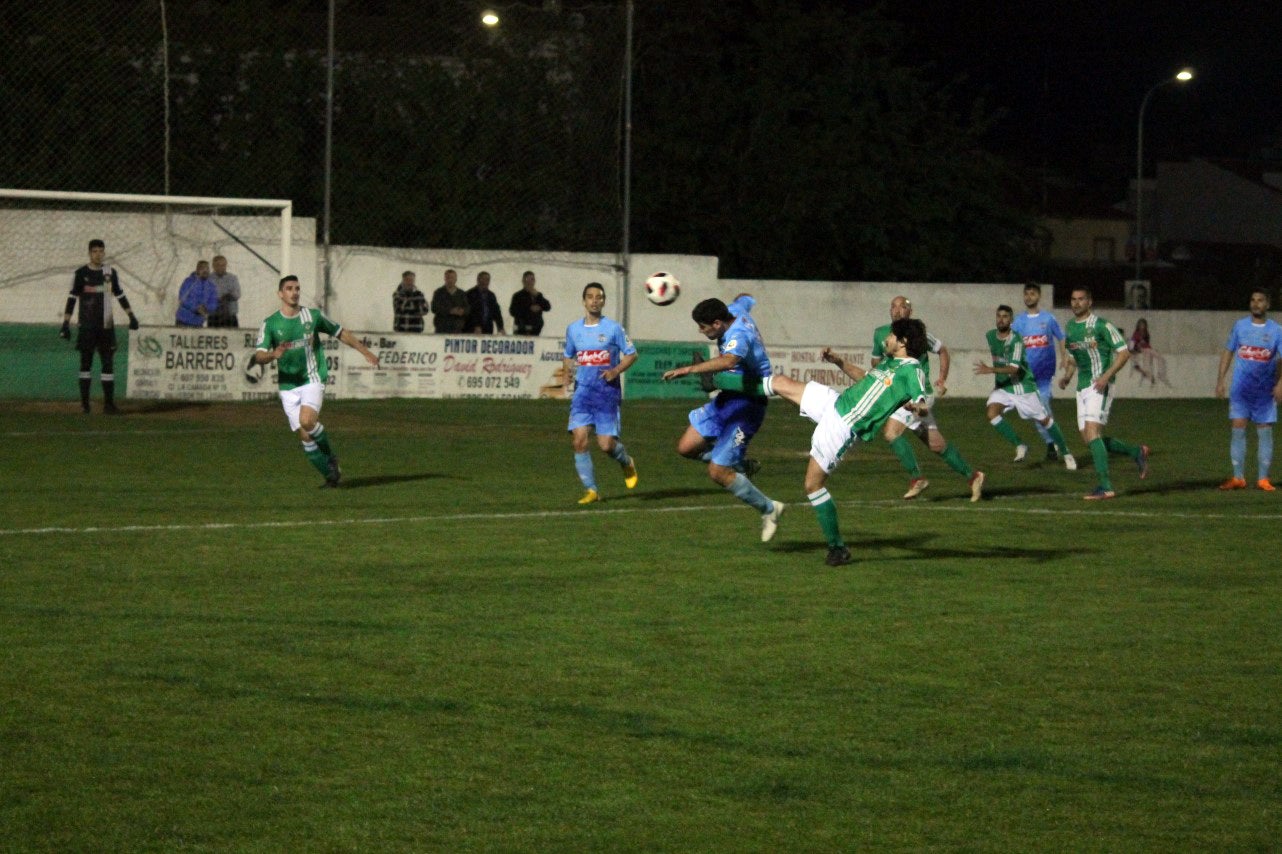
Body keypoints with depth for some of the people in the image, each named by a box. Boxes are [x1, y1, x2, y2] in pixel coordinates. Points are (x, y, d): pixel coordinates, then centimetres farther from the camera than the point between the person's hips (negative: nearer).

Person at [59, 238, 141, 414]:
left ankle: (109, 403, 0)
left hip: (106, 326, 3)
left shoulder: (110, 273, 9)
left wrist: (131, 316, 15)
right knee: (86, 362, 0)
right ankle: (84, 403, 6)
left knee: (108, 363, -1)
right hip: (87, 326, -3)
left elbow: (120, 295, 19)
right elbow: (71, 299, -4)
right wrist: (66, 323, -10)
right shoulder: (80, 274, -2)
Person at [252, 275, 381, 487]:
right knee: (304, 435, -3)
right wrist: (273, 355, -32)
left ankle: (330, 455, -1)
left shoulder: (313, 316, 1)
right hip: (288, 386, 2)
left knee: (307, 421, -26)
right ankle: (330, 473, 11)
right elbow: (258, 356, -9)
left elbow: (341, 333, 15)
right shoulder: (270, 324, -1)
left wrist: (366, 352, 16)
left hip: (312, 380, -2)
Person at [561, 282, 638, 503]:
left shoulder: (613, 328, -3)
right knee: (579, 440, -12)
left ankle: (627, 462, 28)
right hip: (583, 391, 3)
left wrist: (616, 370, -14)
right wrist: (567, 379, 6)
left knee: (606, 444, -8)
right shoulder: (573, 329, 8)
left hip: (607, 391, -3)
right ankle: (591, 491, -3)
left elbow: (631, 354, 3)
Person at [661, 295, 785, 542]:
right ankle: (740, 464, 23)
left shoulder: (738, 336, -28)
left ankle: (769, 509, 8)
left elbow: (728, 361, -51)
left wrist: (689, 369, -52)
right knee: (686, 447, 4)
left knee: (717, 473, -10)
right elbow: (746, 298, 25)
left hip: (746, 406, -10)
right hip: (727, 399, 10)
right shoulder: (736, 311, 0)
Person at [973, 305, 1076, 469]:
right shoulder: (990, 336, 0)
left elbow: (1014, 368, -32)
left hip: (1022, 386, -5)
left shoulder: (1016, 340, -21)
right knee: (992, 413, -22)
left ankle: (1064, 451, 25)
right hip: (1002, 387, 5)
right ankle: (1019, 446, -10)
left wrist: (990, 370, -42)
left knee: (1044, 420, 3)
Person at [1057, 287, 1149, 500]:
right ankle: (1137, 452, 27)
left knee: (1091, 432, -19)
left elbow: (1124, 352, -10)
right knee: (1089, 439, 7)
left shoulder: (1101, 326, -9)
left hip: (1099, 386, -8)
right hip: (1082, 387, 8)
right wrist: (1067, 375, 9)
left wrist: (1106, 376, -20)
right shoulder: (1069, 328, 14)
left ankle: (1105, 486, -19)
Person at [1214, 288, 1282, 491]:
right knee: (1237, 429, -5)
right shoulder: (1240, 326, 6)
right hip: (1241, 388, 1)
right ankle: (1238, 478, 0)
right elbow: (1228, 352, 12)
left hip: (1265, 390, -1)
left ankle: (1263, 479, 6)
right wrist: (1221, 379, 4)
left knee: (1265, 432, 1)